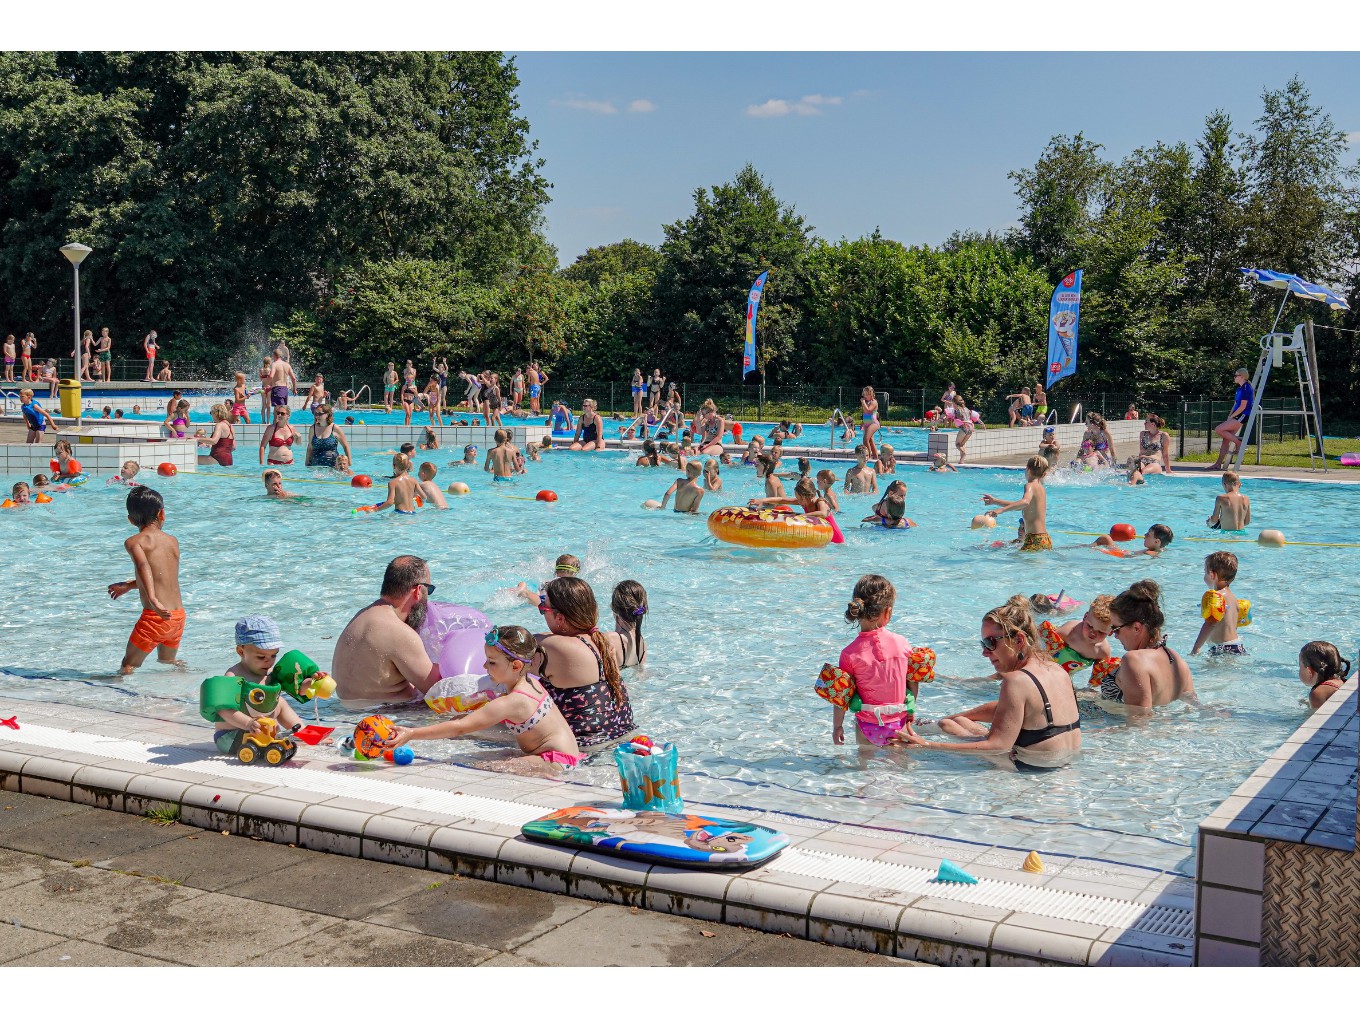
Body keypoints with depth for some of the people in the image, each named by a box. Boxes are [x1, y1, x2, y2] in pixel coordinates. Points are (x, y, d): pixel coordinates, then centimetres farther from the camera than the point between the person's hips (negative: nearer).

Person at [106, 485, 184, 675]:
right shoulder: (173, 541, 13)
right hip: (179, 616, 5)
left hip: (154, 617, -5)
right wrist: (128, 585, 38)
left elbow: (143, 566, -24)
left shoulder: (133, 542, -3)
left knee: (127, 667, 2)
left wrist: (152, 599, -36)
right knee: (168, 662, 28)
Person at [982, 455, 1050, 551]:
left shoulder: (1030, 485, -10)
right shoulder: (1041, 487, 17)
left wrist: (1001, 509, -41)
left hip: (1035, 540, -9)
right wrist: (995, 501, 32)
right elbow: (1021, 506, 29)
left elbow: (1025, 502, -33)